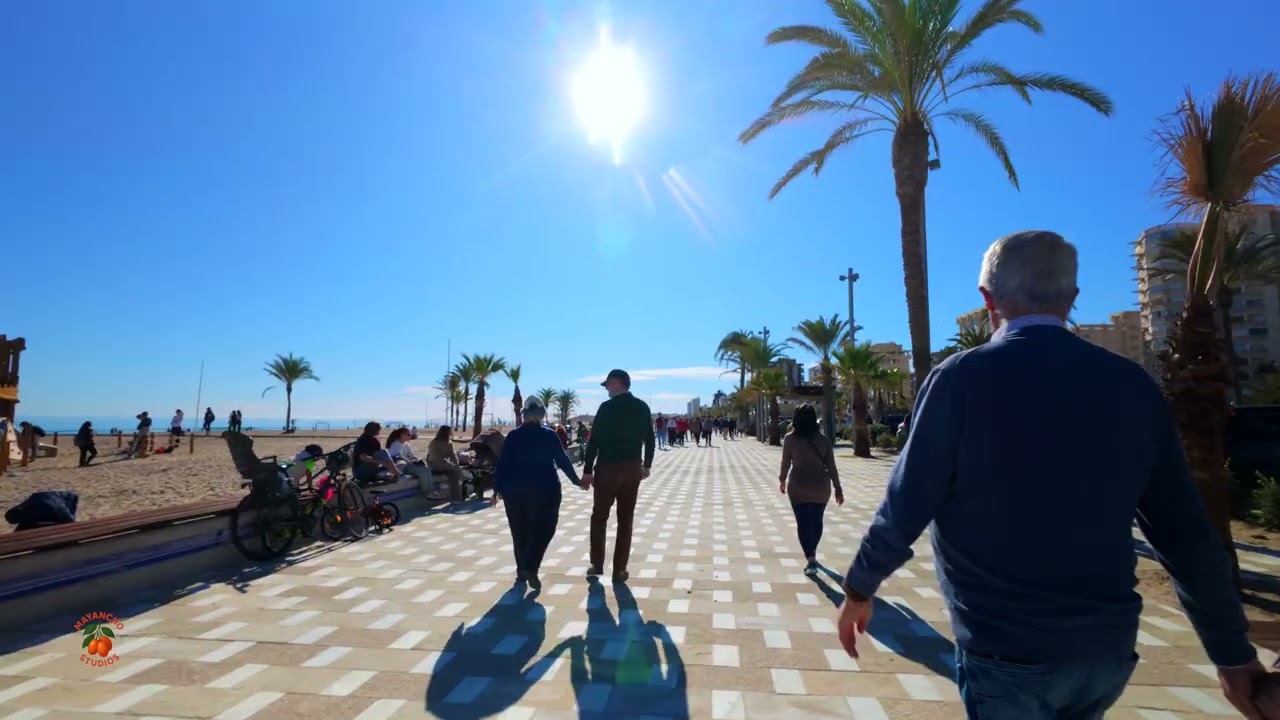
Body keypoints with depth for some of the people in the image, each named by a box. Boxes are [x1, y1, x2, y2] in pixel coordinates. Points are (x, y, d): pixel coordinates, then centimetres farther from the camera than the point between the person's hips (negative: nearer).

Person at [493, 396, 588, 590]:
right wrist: (576, 481, 8)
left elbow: (502, 463, 0)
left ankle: (522, 571, 21)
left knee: (519, 532, 14)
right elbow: (563, 460, -2)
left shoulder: (513, 436, 2)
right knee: (543, 529, 5)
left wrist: (497, 489, 5)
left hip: (515, 490, 3)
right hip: (544, 490, -3)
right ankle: (531, 568, -10)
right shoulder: (549, 435, -4)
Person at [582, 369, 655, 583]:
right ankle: (619, 570, 11)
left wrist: (587, 470, -7)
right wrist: (646, 465, 17)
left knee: (599, 516, 12)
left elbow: (594, 440, -12)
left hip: (608, 468, -4)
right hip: (632, 468, 4)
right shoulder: (642, 407, 3)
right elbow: (649, 438, 7)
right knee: (625, 519, 9)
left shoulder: (607, 407, -10)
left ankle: (597, 565, 16)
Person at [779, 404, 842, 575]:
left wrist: (782, 480, 18)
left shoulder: (790, 438, -6)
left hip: (798, 487, -3)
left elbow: (786, 463, 1)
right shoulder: (823, 438, -1)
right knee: (817, 521, 19)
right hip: (821, 486, 3)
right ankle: (812, 553, 35)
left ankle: (811, 560, -7)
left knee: (803, 523, 2)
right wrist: (838, 488, 6)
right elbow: (831, 466, -1)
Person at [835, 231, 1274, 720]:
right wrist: (1233, 653, 15)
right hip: (1108, 648, 5)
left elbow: (908, 504, -12)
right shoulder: (1133, 385, -2)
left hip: (1006, 650, -5)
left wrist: (859, 589, 3)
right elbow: (1185, 533, 4)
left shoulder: (961, 378, -16)